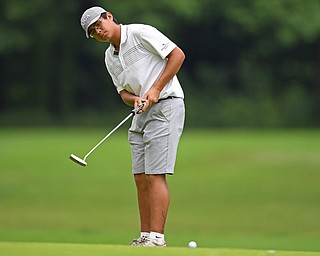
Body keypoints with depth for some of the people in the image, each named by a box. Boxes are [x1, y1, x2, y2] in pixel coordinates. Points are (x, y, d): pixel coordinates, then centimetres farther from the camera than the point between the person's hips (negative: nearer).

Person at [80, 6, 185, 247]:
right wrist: (135, 99, -7)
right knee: (141, 177, 5)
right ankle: (146, 236, 9)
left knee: (155, 174, -14)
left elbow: (177, 54, -11)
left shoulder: (141, 33, -9)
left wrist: (156, 89, -15)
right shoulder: (110, 58, 15)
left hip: (166, 105, -9)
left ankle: (156, 237, -15)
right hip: (142, 112, 9)